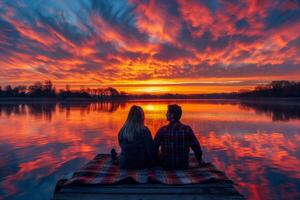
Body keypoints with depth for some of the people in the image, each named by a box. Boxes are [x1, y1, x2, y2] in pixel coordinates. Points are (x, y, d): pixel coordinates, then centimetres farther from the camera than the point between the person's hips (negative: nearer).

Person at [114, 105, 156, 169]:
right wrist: (153, 161, 7)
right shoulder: (144, 131, -19)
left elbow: (122, 146, 8)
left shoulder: (122, 130, -7)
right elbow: (151, 148, -11)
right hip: (141, 164, -4)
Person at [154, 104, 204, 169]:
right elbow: (196, 147, -4)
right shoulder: (187, 129, -10)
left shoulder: (162, 130, -13)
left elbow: (155, 147, -4)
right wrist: (200, 161, 14)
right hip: (183, 166, 2)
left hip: (166, 166, -2)